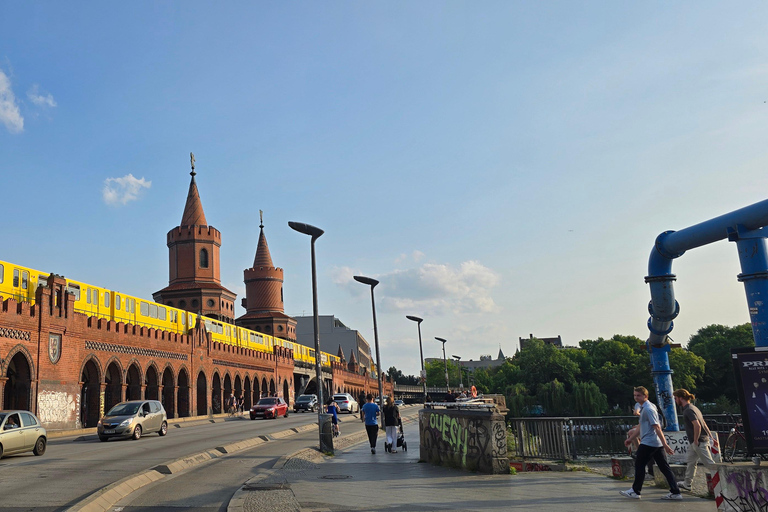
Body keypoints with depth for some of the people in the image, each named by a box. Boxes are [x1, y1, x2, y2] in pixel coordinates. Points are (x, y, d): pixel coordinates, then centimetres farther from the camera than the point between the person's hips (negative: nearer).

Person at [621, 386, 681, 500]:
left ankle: (635, 491, 12)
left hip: (648, 443, -10)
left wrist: (665, 445, -25)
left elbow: (657, 428, -21)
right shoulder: (644, 408, 17)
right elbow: (641, 427, 28)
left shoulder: (648, 409, -15)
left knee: (639, 465, 2)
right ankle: (675, 492, 4)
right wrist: (631, 439, 32)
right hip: (657, 443, 10)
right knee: (664, 467, 6)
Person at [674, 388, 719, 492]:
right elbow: (704, 424, 18)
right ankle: (687, 484, 25)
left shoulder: (688, 410, -18)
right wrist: (711, 437, 20)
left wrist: (696, 440, -19)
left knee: (709, 463, -5)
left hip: (699, 442, -10)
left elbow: (697, 425, -28)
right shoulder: (692, 408, 14)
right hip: (694, 442, 10)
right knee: (690, 462, 16)